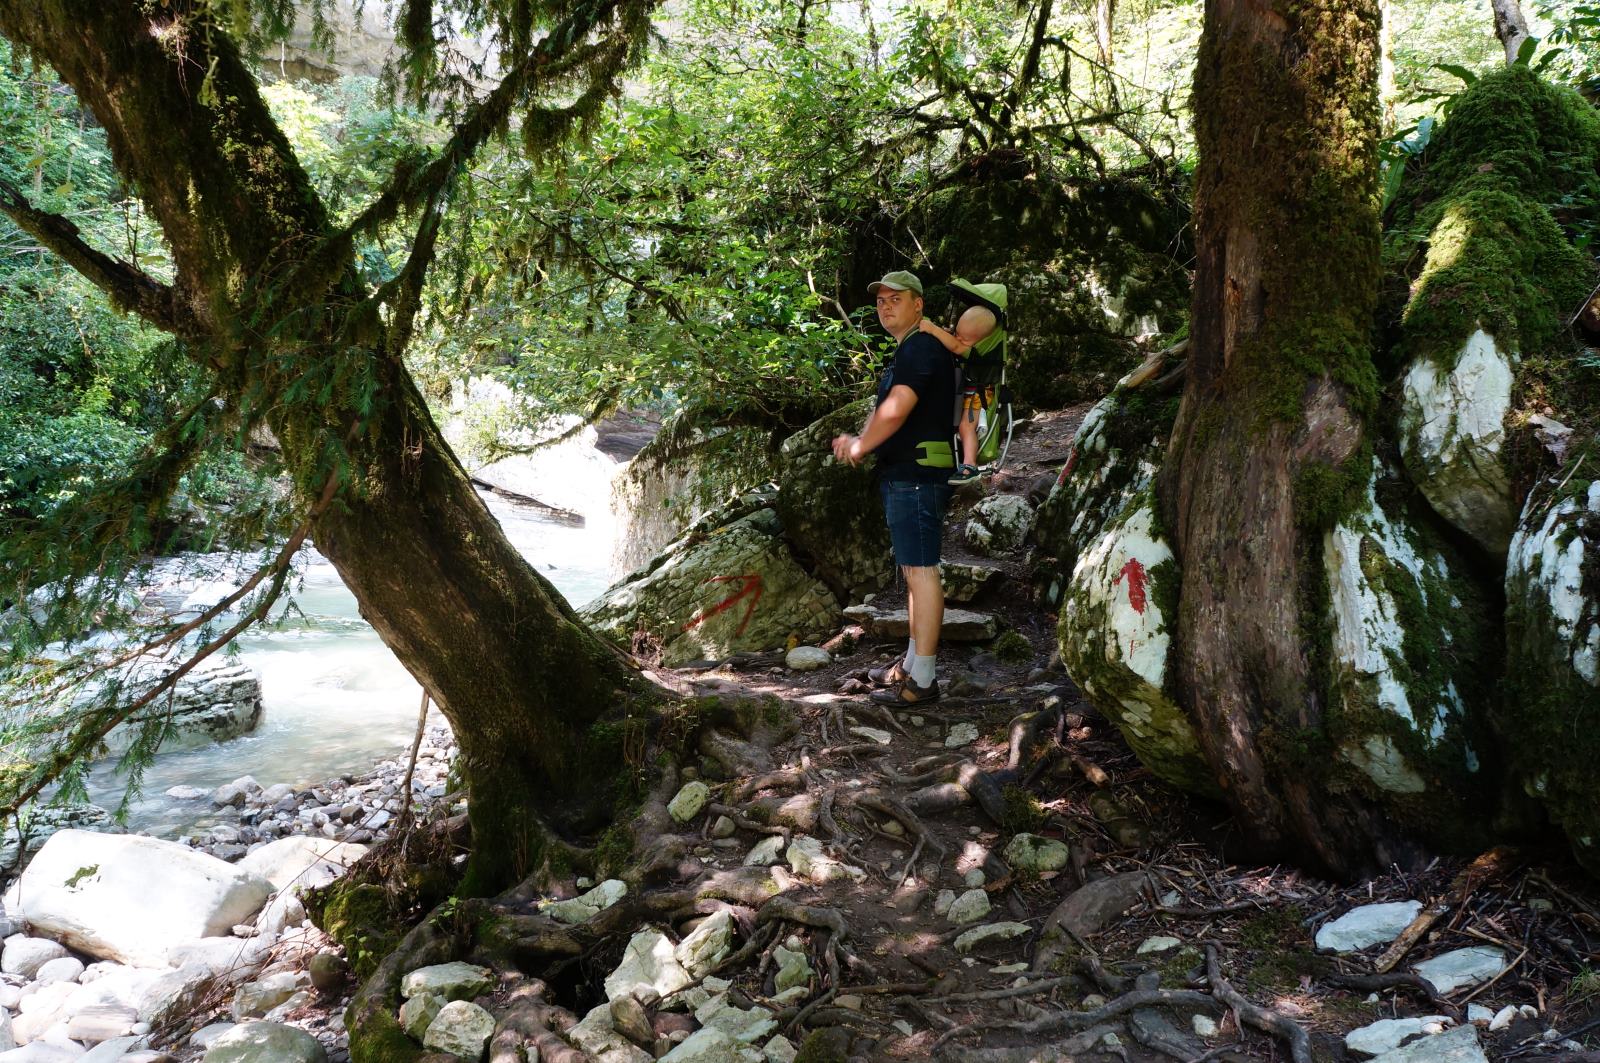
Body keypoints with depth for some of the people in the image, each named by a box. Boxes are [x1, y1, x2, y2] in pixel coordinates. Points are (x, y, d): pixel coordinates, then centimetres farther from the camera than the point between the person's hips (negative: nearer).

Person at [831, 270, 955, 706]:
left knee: (921, 571, -9)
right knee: (914, 571, 16)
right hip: (905, 475, 11)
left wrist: (859, 446, -10)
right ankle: (912, 662, 25)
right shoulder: (907, 351, 21)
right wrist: (858, 441, 2)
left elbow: (896, 409, -25)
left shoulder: (921, 348, -14)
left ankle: (922, 680, -6)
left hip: (917, 475, -11)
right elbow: (883, 408, 22)